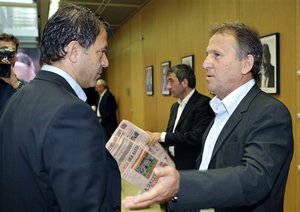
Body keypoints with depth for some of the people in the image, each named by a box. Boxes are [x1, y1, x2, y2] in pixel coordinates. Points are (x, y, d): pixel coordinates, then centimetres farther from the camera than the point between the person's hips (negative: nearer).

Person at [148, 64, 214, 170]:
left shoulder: (203, 103, -15)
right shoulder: (175, 106, 13)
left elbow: (198, 137, -25)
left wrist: (162, 136, -22)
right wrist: (154, 137, -1)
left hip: (191, 167, -7)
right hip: (172, 164, 7)